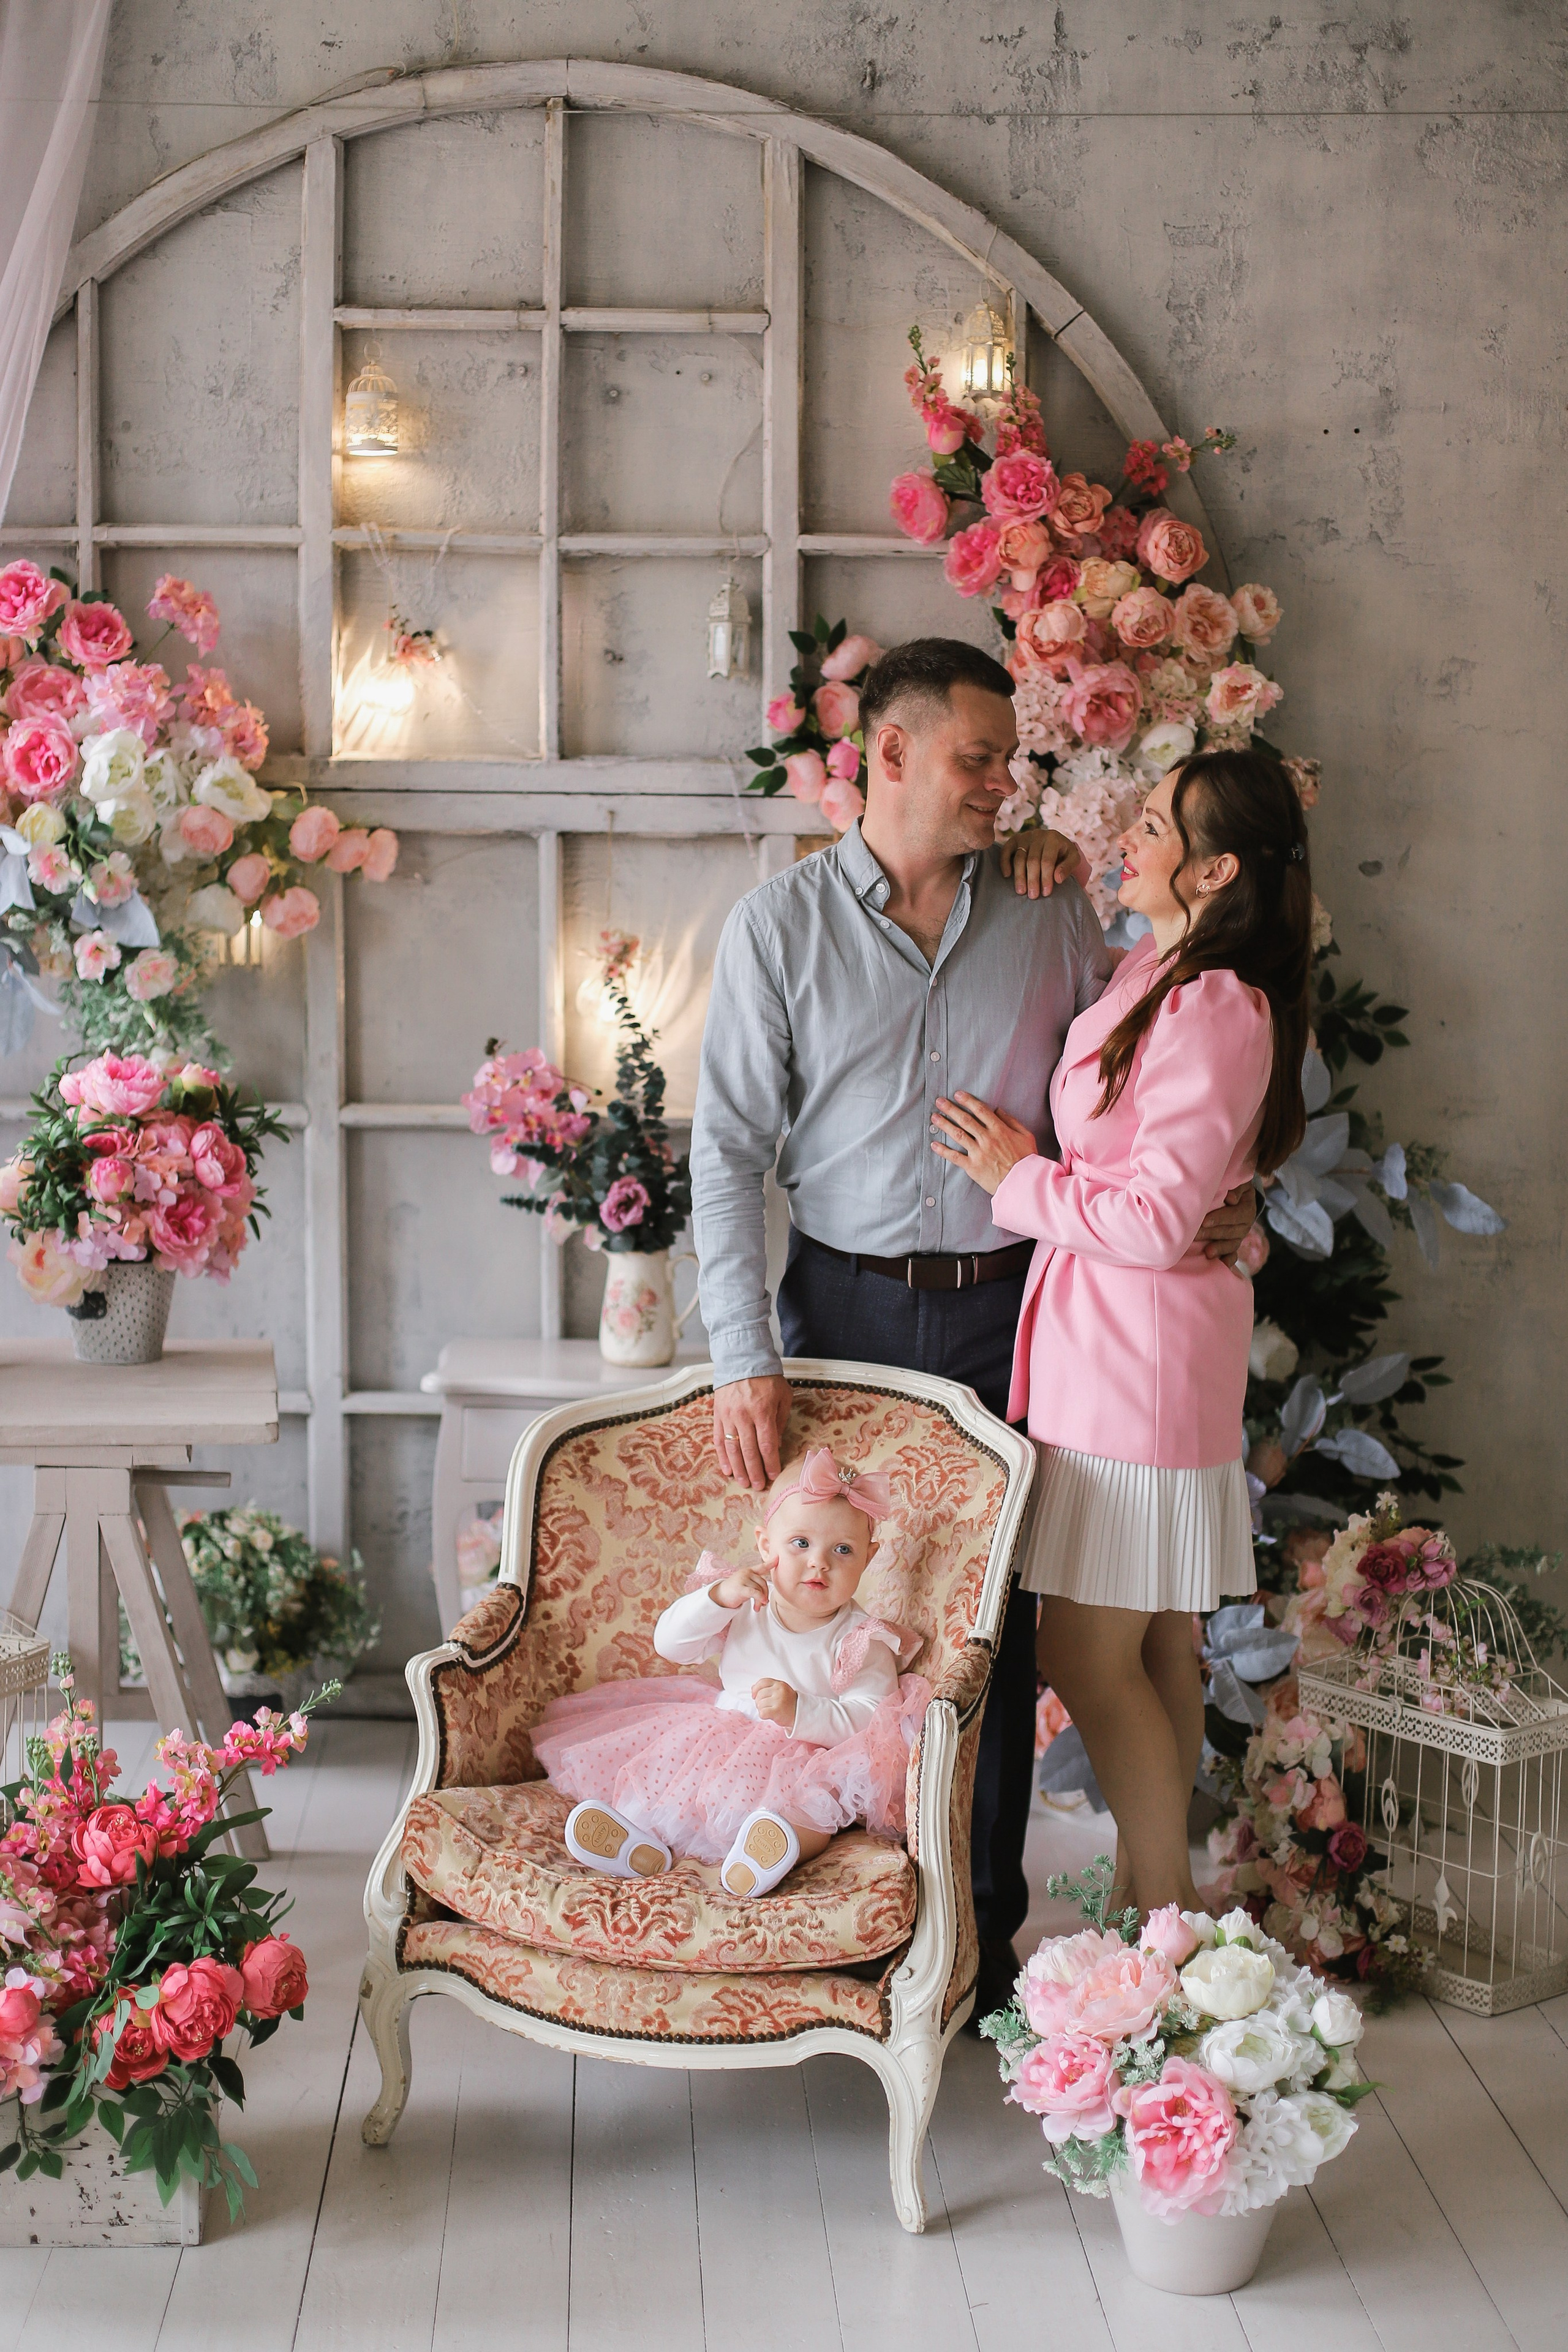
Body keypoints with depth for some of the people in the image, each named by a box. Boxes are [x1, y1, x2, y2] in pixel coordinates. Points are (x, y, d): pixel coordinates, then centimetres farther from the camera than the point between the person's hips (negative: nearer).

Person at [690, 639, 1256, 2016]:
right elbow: (731, 1151, -4)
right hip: (846, 1306, -1)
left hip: (1005, 1308, 1)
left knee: (996, 1626, 5)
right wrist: (744, 1359, -11)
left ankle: (983, 1935, 18)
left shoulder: (1051, 912, 5)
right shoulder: (781, 926, -2)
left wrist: (1208, 1194, -4)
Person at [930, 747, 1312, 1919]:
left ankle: (1164, 1910, 10)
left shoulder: (1214, 1011, -18)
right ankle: (1155, 1886, 26)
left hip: (1137, 1348, -10)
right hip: (1108, 1338, 10)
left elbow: (1157, 1217, -22)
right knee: (1157, 1647, 16)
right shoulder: (1159, 971, 11)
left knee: (1087, 1653, -3)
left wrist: (1020, 1176, -9)